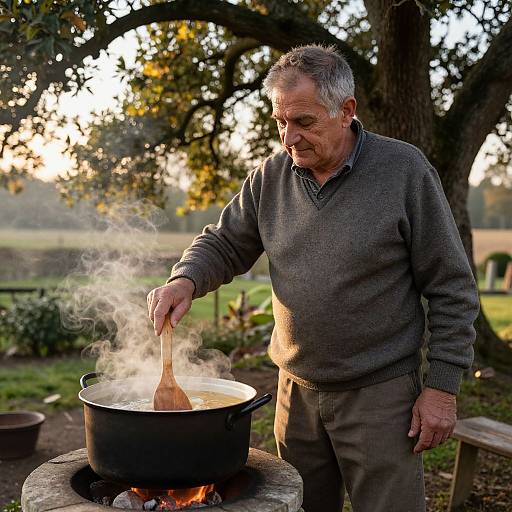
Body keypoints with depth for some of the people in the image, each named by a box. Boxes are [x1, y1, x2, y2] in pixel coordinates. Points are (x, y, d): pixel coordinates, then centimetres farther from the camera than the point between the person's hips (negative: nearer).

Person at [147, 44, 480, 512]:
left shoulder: (404, 170, -12)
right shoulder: (270, 177, 1)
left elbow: (451, 288, -9)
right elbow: (224, 245, 9)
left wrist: (442, 386, -10)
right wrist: (185, 281, -13)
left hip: (380, 394, -4)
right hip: (297, 390, 5)